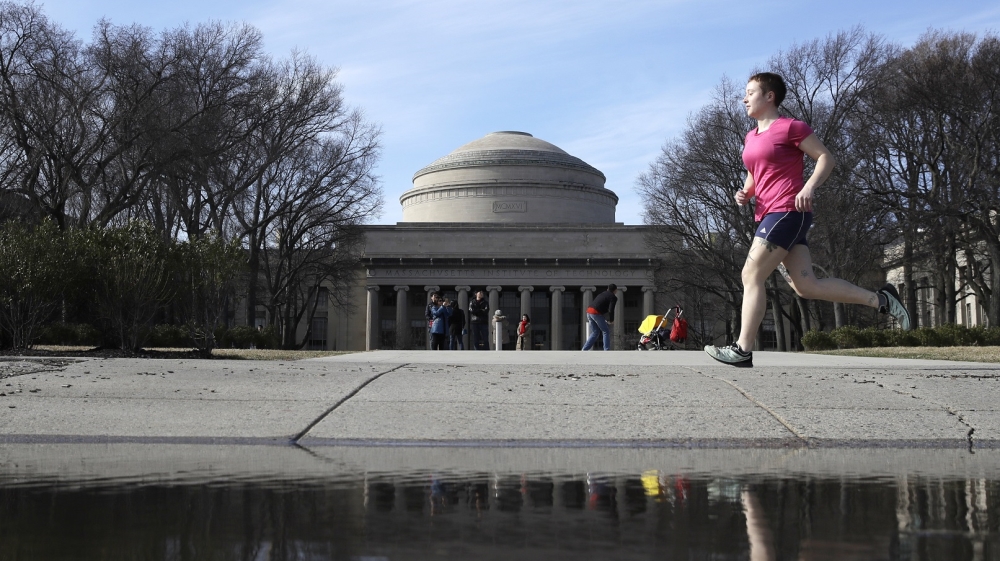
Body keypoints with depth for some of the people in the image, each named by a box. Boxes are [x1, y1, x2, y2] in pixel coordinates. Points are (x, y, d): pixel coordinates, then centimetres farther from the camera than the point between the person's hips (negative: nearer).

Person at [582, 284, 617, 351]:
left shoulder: (602, 294, 26)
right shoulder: (613, 297, 3)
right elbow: (611, 310, -8)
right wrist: (611, 321, 7)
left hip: (589, 311, 8)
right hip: (596, 313, -8)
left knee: (595, 332, 18)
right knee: (606, 331, 6)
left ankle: (584, 350, 12)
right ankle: (607, 351, 2)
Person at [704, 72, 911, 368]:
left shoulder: (790, 127, -5)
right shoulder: (751, 137, 20)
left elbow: (826, 157, -5)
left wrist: (809, 187, -20)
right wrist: (744, 193, 9)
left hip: (788, 211, -9)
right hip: (768, 215, 9)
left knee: (751, 276, -11)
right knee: (806, 286, 3)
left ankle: (743, 350, -6)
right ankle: (881, 300, 11)